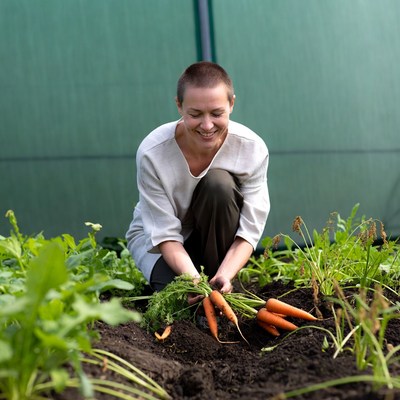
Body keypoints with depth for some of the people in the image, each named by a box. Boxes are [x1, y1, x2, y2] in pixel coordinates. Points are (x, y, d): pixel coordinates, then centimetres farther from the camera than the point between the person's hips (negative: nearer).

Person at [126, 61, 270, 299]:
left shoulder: (253, 149, -24)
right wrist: (193, 277, -42)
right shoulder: (152, 153, -29)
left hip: (216, 233, 1)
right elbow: (165, 233, -24)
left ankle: (218, 283, -15)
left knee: (219, 183, -30)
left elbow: (250, 230, -23)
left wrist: (225, 275, -41)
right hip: (155, 235, -1)